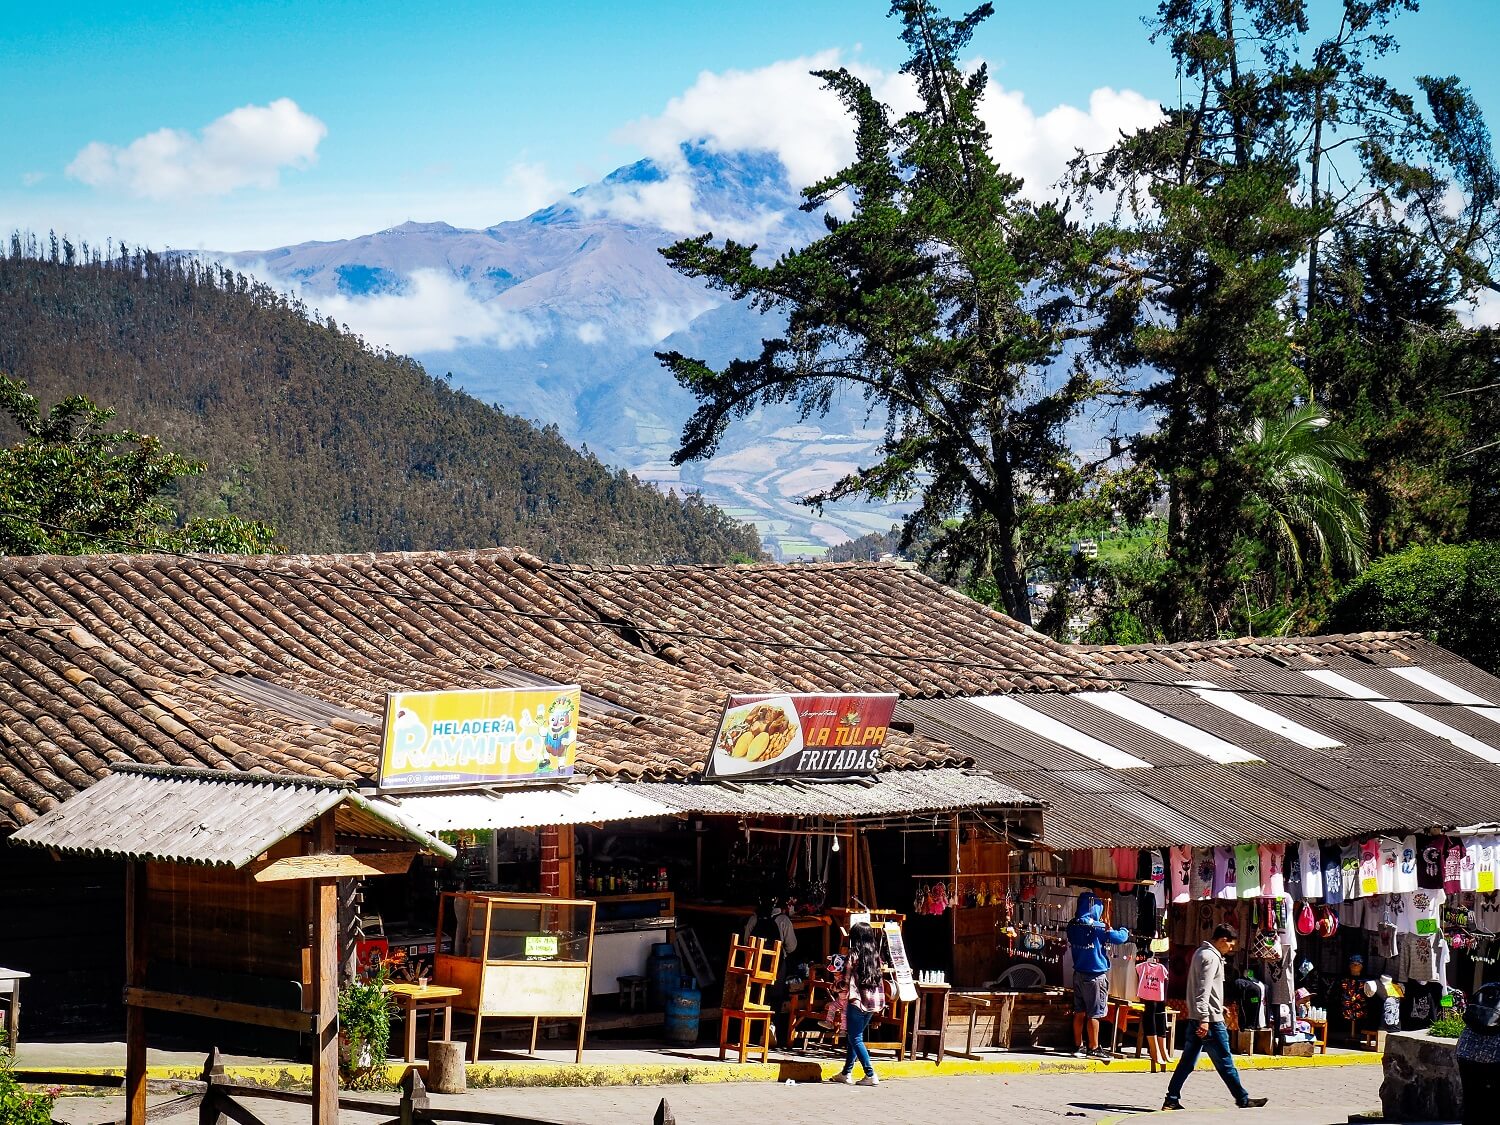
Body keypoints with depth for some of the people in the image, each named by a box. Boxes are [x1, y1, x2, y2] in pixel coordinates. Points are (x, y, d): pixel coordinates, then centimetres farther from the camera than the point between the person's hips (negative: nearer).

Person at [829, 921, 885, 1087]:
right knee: (854, 1036, 17)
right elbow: (880, 979, 11)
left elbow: (847, 982, -7)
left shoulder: (853, 957, -8)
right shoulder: (876, 956, 8)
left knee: (855, 1038, 0)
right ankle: (847, 1072, 21)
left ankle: (870, 1075, -8)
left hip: (857, 1001, -6)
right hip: (874, 1002, 6)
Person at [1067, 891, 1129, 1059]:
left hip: (1079, 974, 7)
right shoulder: (1096, 927, -18)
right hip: (1095, 976, -7)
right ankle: (1093, 1049, 3)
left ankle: (1078, 1046, 16)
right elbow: (1117, 938, -15)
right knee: (1094, 1014, -1)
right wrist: (1125, 932, 8)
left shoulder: (1073, 926, 3)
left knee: (1079, 1012, 12)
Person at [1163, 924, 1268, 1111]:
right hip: (1209, 1019, -10)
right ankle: (1243, 1099, 7)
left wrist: (1218, 1007, 33)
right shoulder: (1211, 957, -14)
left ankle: (1171, 1100, 5)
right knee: (1224, 1062, -1)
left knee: (1187, 1061, 7)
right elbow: (1204, 990, -22)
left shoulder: (1202, 953, 17)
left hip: (1196, 1019, 10)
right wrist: (1204, 1019, -27)